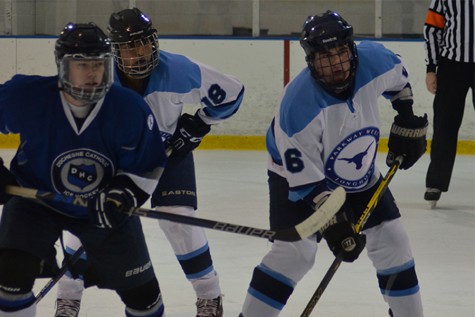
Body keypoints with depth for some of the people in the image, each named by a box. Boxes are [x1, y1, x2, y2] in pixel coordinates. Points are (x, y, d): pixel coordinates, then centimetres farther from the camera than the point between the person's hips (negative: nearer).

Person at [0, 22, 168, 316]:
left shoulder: (130, 110, -22)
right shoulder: (25, 97, -26)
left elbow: (149, 168, -10)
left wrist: (121, 196, -28)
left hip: (104, 206, 1)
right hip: (36, 200, -1)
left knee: (139, 288, 8)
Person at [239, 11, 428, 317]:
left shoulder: (375, 61, -24)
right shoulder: (298, 105, -37)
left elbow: (399, 79, 4)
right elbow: (305, 178, -32)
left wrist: (408, 121, 6)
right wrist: (334, 225, -34)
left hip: (360, 173, 5)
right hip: (299, 174, -5)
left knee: (392, 242, 5)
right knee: (295, 252, -19)